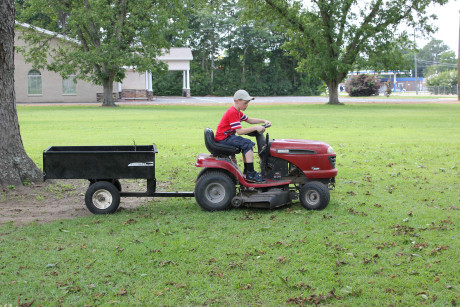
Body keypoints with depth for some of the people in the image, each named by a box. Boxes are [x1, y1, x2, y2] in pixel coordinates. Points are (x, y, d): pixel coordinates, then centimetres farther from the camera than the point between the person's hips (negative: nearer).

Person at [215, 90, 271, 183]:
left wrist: (264, 121, 7)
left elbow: (249, 120, 20)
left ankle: (247, 171, 16)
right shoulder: (232, 113, -20)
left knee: (250, 144, 14)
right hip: (223, 139, -11)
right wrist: (255, 128, -26)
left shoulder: (238, 112, 14)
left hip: (228, 136, 11)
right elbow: (240, 131, -27)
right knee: (247, 144, -21)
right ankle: (250, 174, -20)